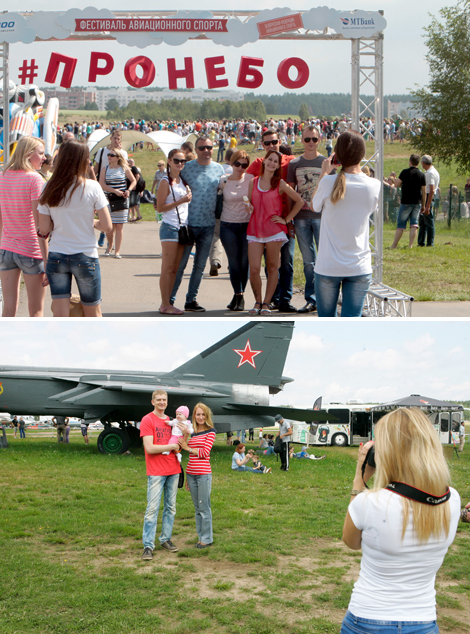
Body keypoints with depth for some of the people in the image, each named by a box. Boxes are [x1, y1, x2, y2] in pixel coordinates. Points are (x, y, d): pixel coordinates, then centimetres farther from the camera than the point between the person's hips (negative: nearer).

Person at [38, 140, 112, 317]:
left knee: (60, 316, 3)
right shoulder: (92, 187, -8)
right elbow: (107, 226, -9)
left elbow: (44, 229, -1)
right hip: (86, 256, -2)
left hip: (56, 257, 2)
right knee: (93, 314, 13)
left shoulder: (50, 189, -2)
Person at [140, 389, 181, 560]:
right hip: (156, 472, -6)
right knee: (152, 509, -7)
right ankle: (148, 546, -5)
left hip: (173, 470, 6)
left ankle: (166, 539, 17)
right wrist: (171, 446, -7)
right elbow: (149, 448, -13)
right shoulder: (147, 420, -5)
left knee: (170, 507, 9)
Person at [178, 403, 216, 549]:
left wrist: (187, 448, -4)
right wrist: (187, 478, 15)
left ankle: (207, 538, 6)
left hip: (204, 473, -6)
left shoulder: (210, 432, -2)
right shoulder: (192, 433, 14)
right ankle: (200, 536, 19)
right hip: (191, 473, 6)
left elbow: (205, 452, -11)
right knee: (197, 508, 11)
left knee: (204, 507, -2)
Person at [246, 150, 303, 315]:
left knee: (272, 268, 2)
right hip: (254, 230, 2)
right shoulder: (253, 182, 9)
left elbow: (299, 201, 4)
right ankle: (257, 301, 12)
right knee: (254, 269, -7)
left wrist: (286, 219, 2)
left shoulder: (280, 184, 1)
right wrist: (249, 207, -4)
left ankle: (266, 303, 12)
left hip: (274, 230, -2)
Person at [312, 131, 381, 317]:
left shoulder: (329, 183, -12)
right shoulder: (373, 185, -7)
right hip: (359, 266, 1)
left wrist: (324, 173, 16)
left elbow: (315, 205, 7)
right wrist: (357, 169, 16)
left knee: (326, 322, 13)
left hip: (328, 267, -1)